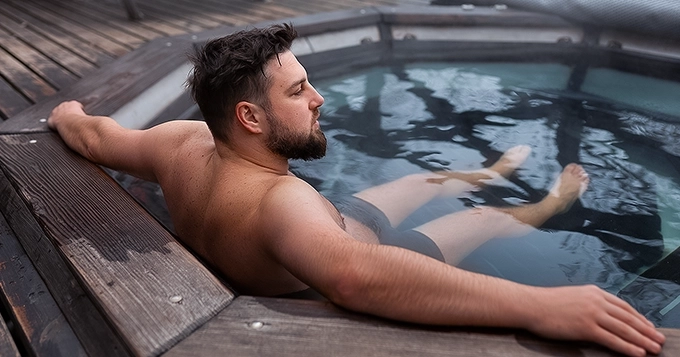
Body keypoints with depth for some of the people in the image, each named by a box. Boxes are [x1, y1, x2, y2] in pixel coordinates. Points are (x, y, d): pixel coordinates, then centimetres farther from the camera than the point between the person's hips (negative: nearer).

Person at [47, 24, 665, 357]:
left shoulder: (184, 142, -22)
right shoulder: (278, 200, -46)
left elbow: (92, 136, -5)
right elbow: (361, 275, -63)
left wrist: (67, 114, 17)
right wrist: (541, 305, -63)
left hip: (335, 230, 7)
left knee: (426, 181, 24)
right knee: (485, 218, 10)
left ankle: (490, 172, 54)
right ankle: (553, 204, 42)